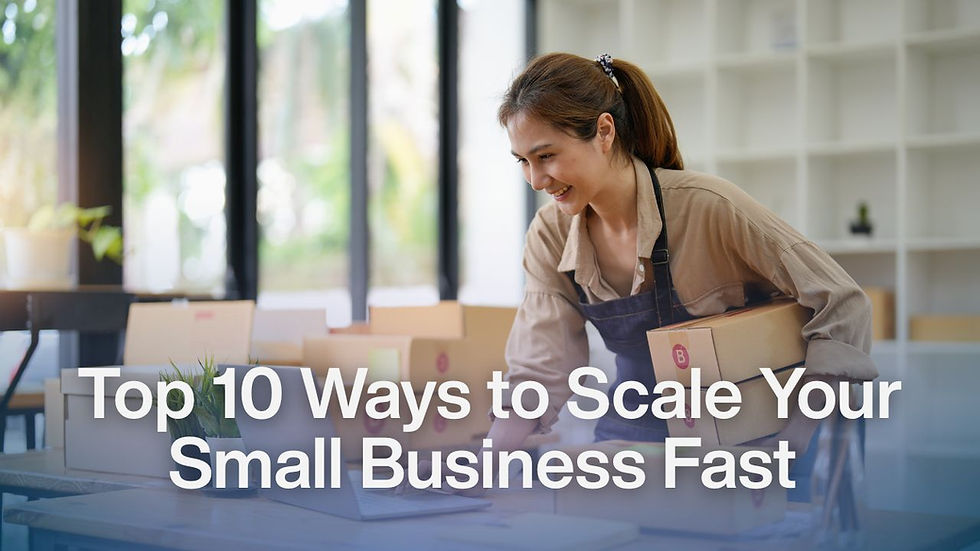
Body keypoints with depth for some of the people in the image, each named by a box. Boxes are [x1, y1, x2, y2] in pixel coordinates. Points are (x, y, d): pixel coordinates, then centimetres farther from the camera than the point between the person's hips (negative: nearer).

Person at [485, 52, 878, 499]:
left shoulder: (705, 206, -20)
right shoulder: (549, 236, -5)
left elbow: (843, 306, -16)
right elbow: (538, 374, -5)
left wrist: (796, 438, -22)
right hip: (631, 439, 4)